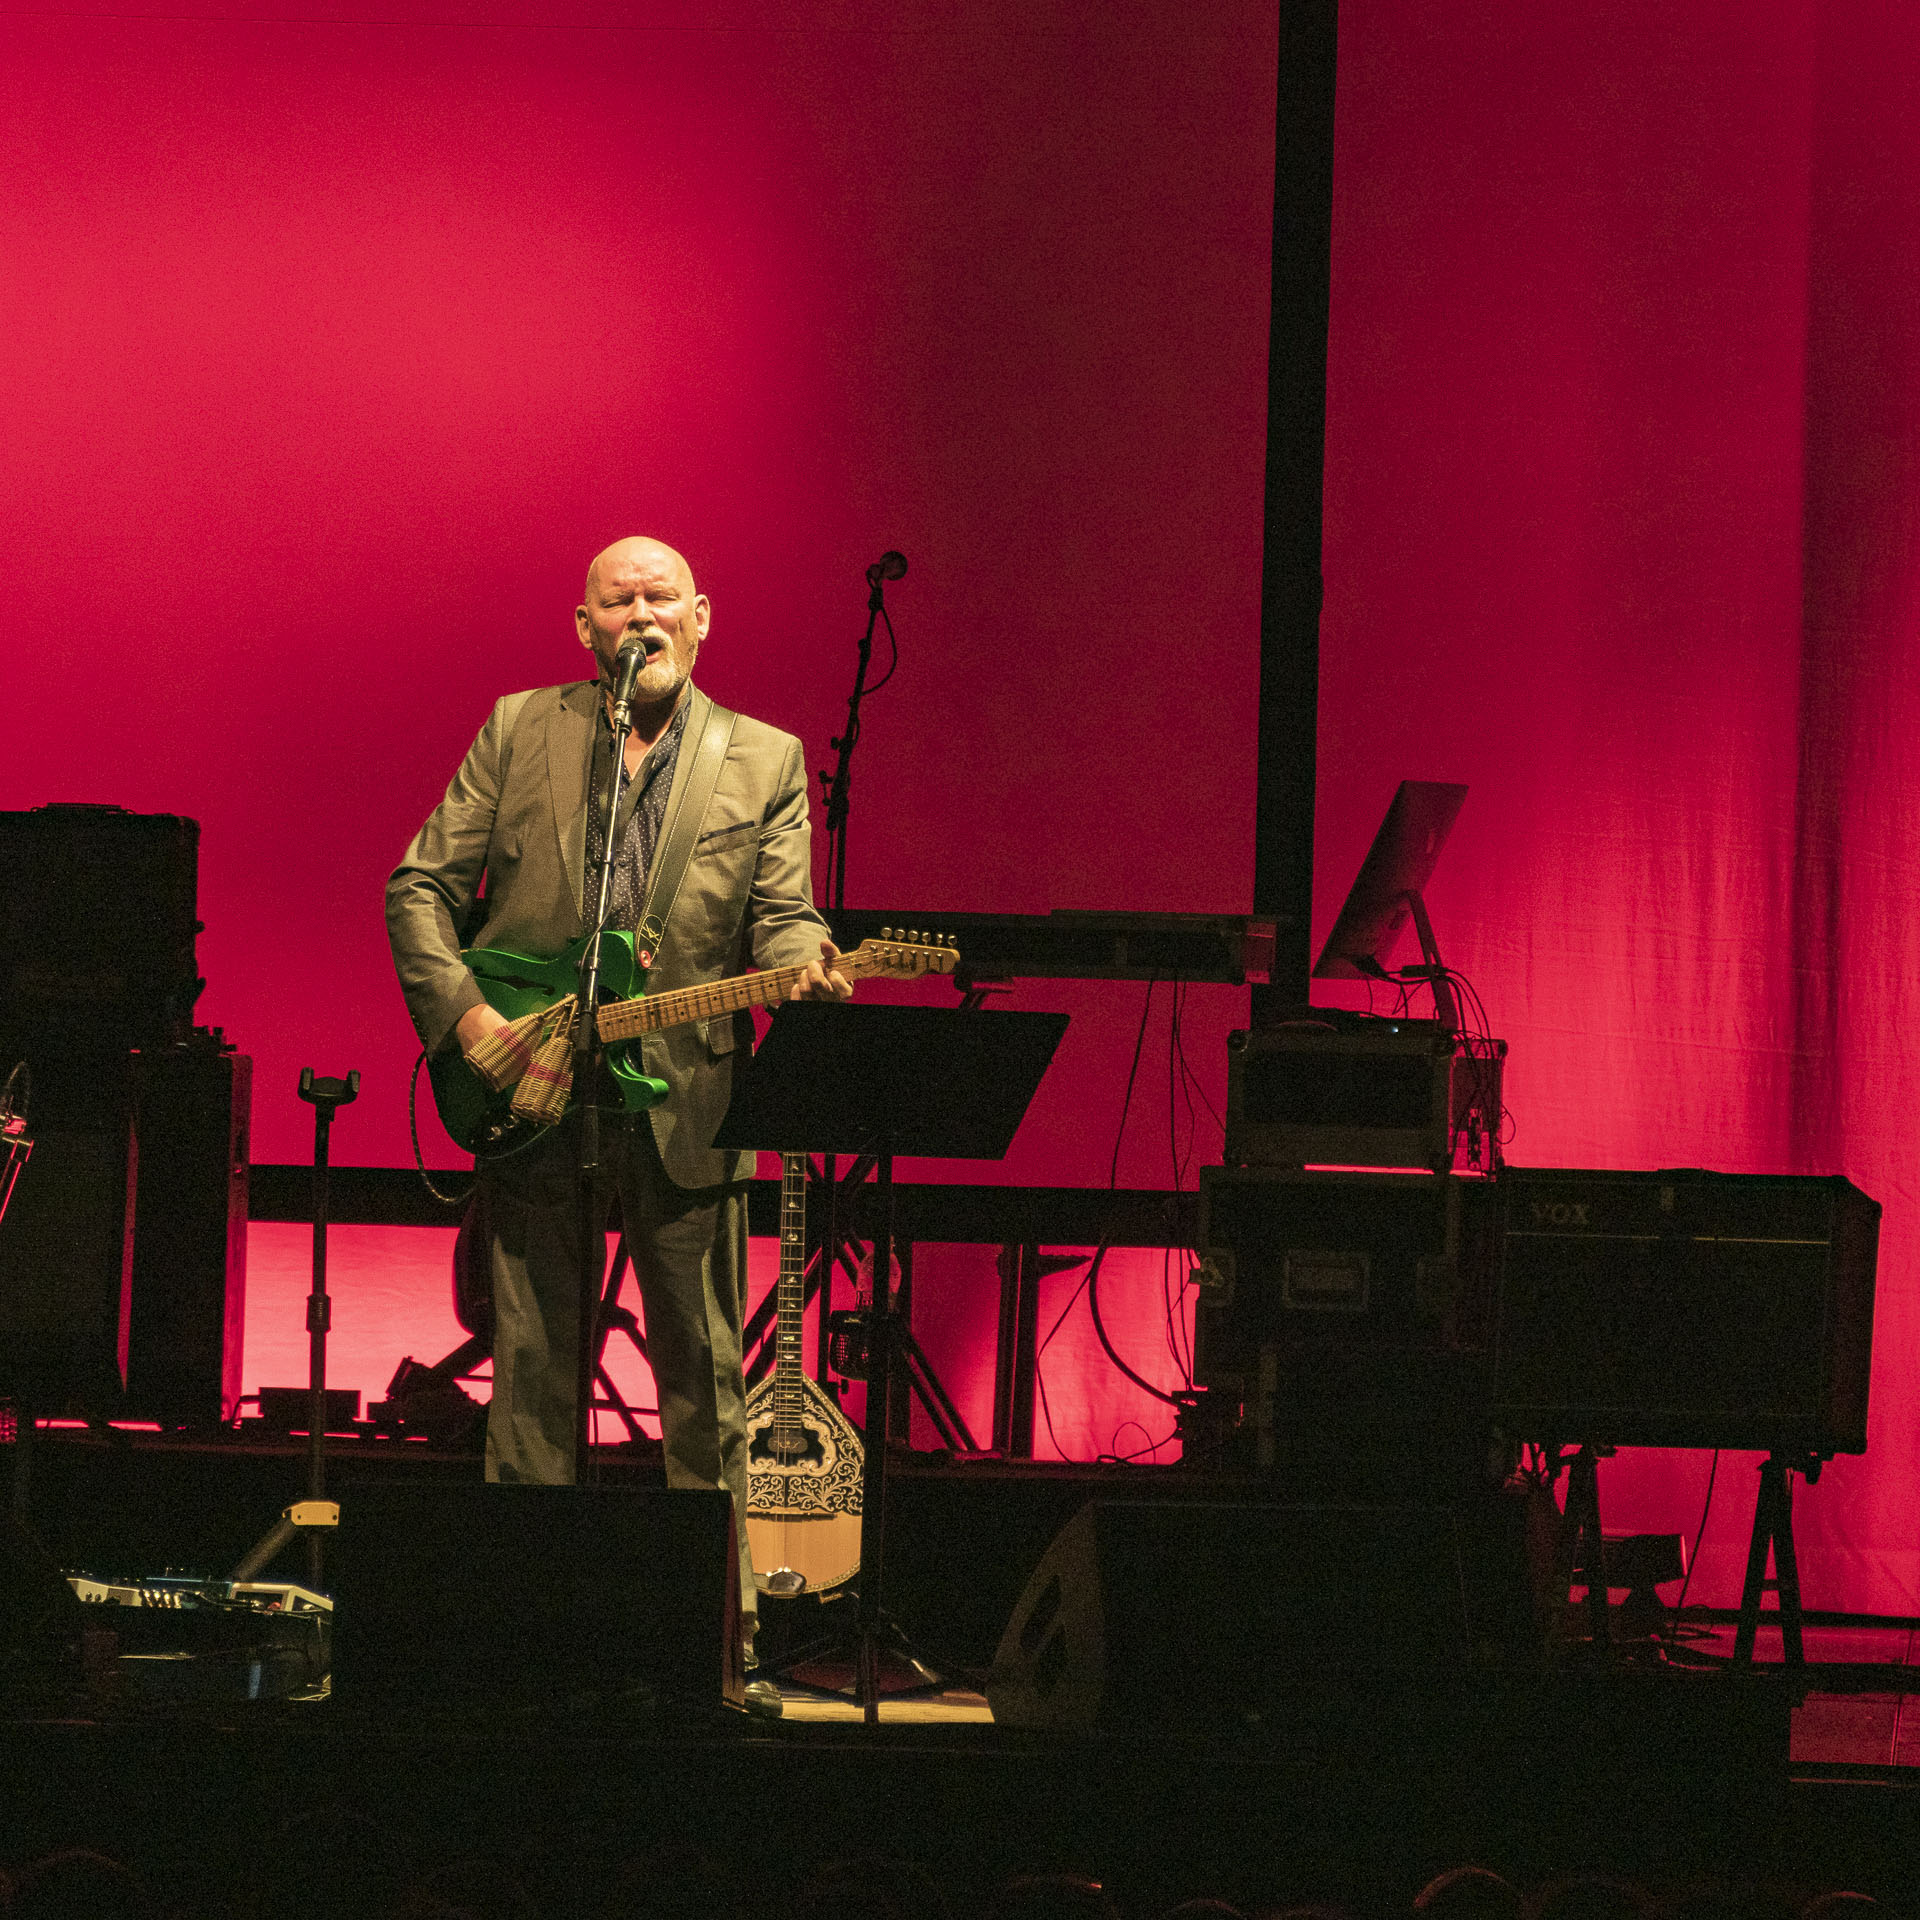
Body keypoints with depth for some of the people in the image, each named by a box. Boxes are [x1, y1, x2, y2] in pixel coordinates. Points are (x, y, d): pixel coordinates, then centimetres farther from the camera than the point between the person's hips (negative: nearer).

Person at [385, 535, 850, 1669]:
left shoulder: (766, 760, 5)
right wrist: (465, 1015, -8)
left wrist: (807, 968, -24)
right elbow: (420, 885, 5)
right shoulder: (519, 732, 5)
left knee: (703, 1374, 4)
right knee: (532, 1367, 6)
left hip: (685, 1101, 0)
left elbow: (781, 917, -1)